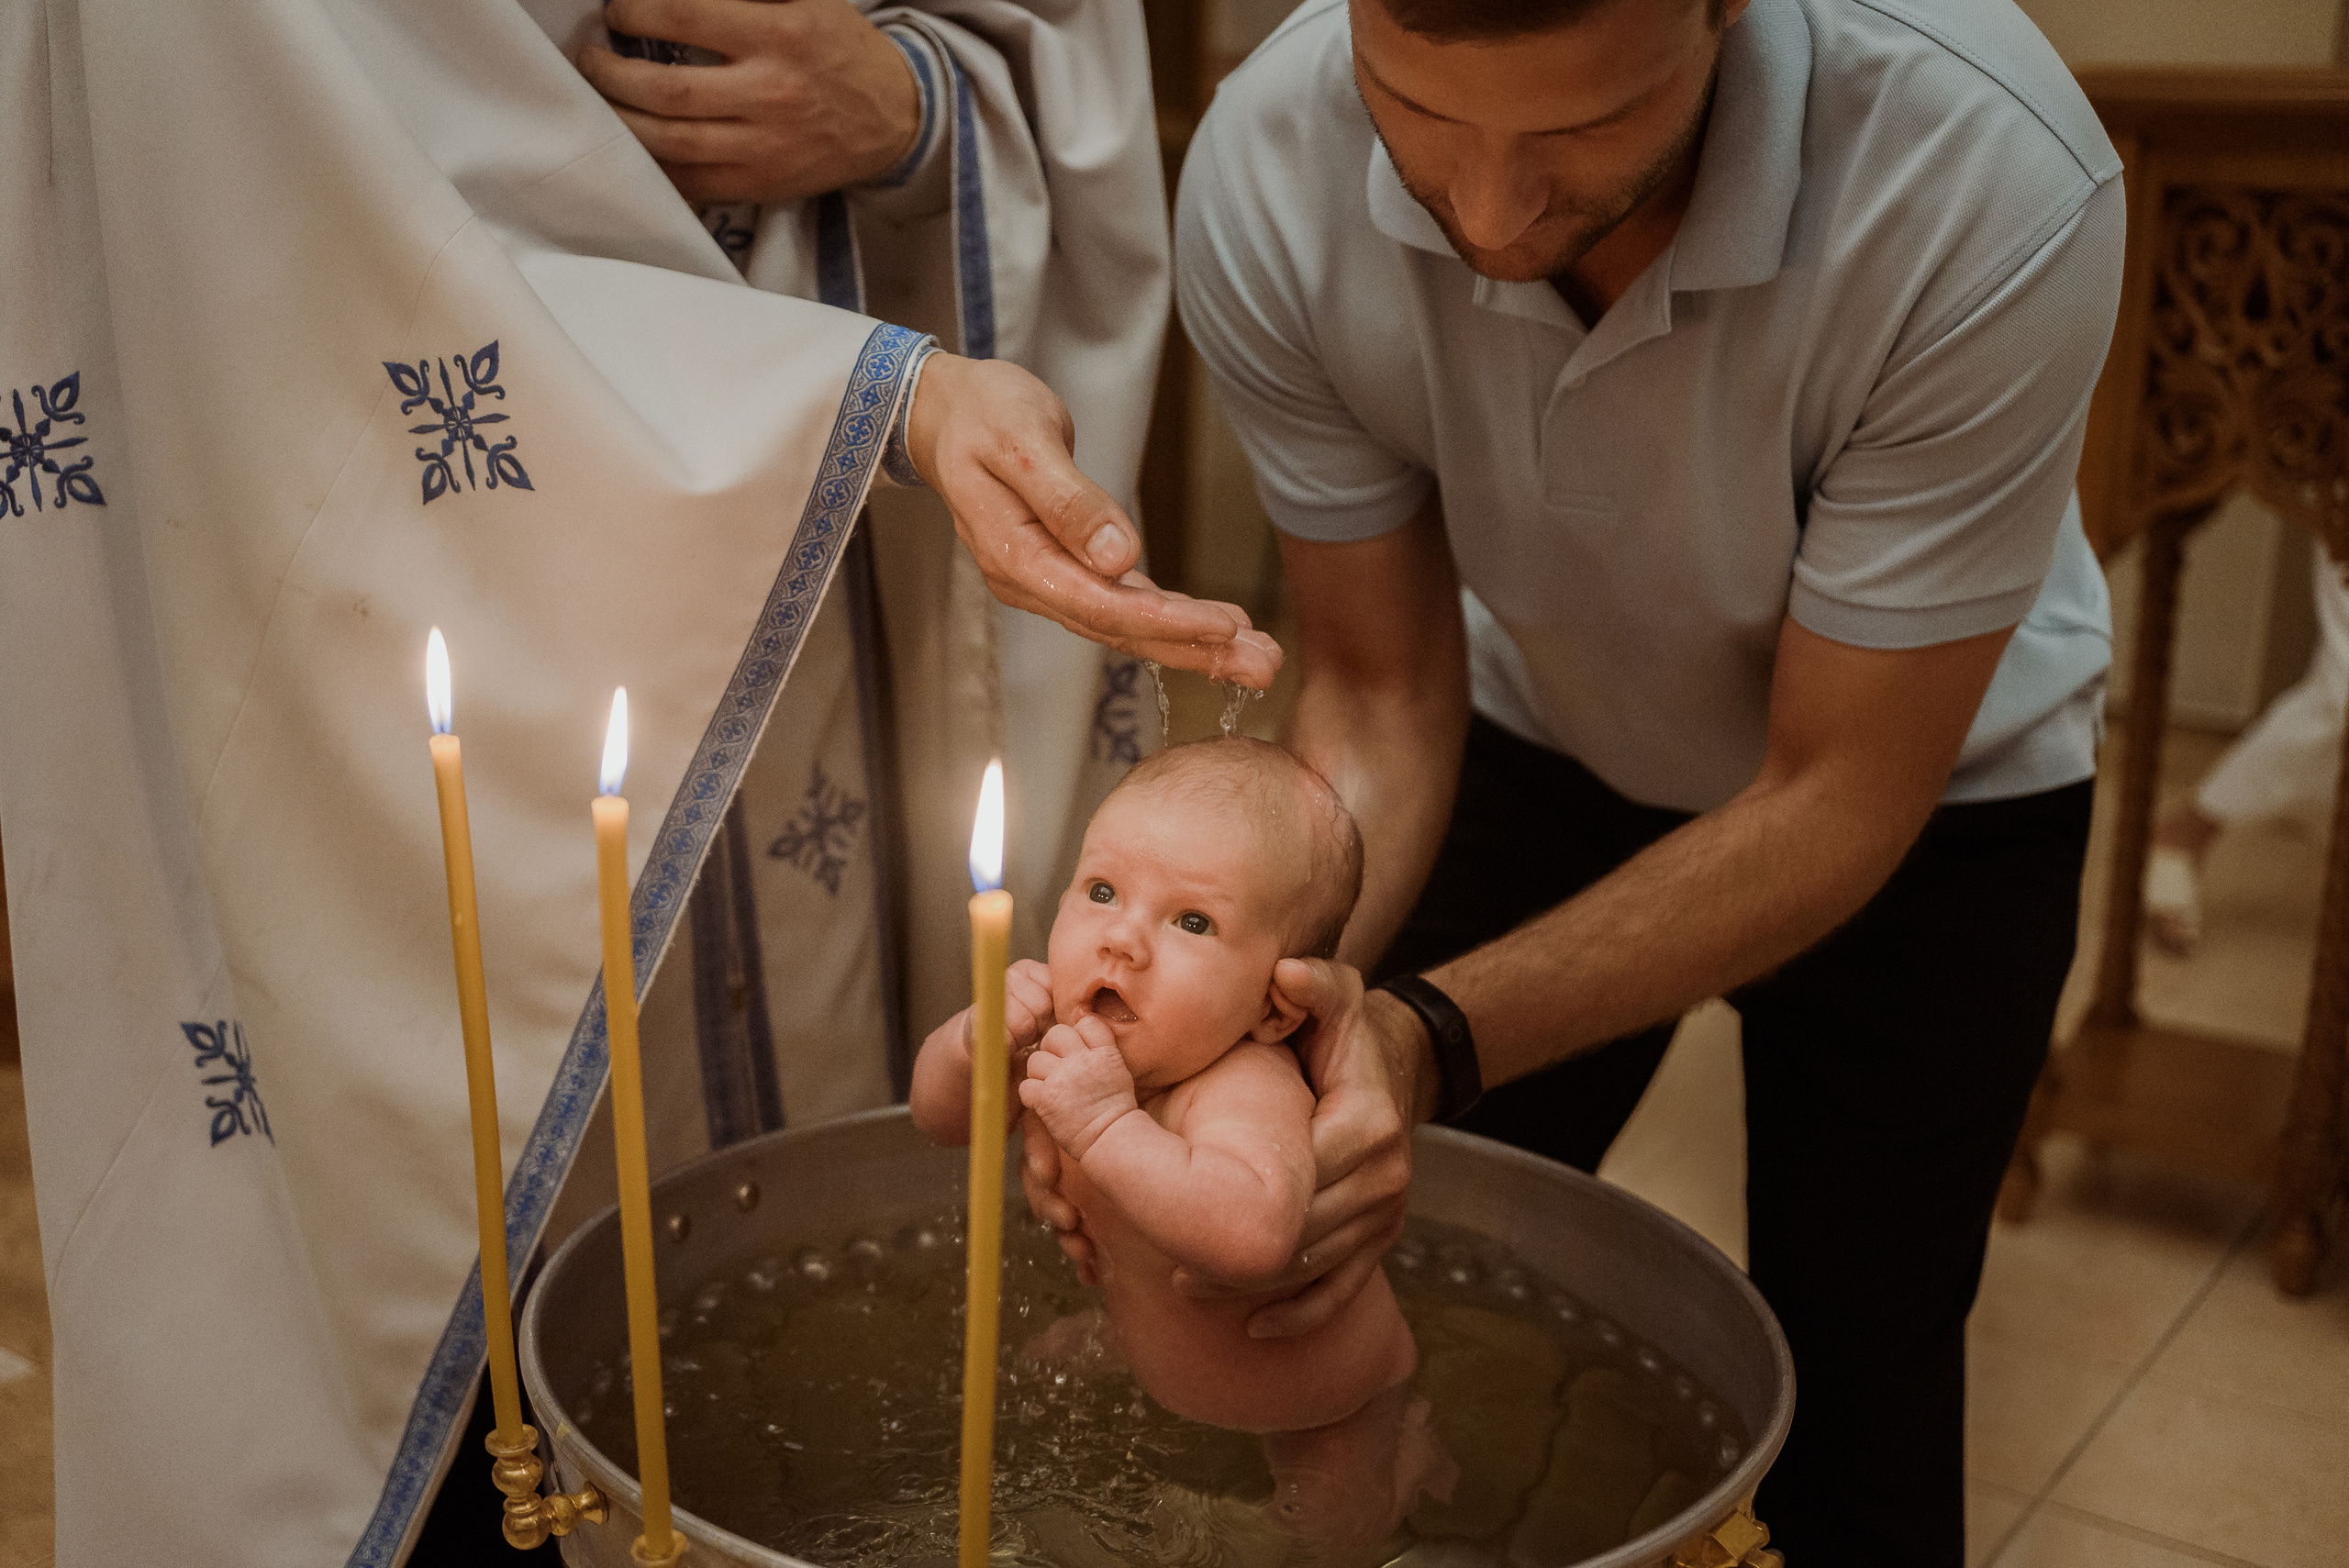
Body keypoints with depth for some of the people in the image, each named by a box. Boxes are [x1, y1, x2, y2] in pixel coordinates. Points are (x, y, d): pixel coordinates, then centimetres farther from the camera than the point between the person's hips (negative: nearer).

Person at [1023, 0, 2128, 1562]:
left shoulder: (1994, 183, -37)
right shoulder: (1269, 173, -28)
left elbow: (1839, 797, -28)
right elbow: (1386, 696, -16)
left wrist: (1432, 1034, -41)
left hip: (1930, 783, -2)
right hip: (1549, 735, 2)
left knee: (1850, 1392, -1)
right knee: (1389, 1280, 6)